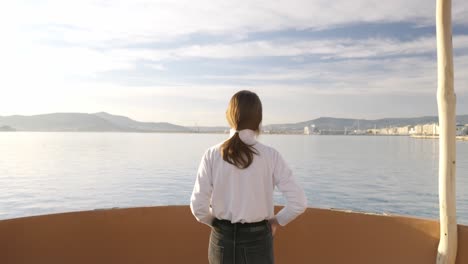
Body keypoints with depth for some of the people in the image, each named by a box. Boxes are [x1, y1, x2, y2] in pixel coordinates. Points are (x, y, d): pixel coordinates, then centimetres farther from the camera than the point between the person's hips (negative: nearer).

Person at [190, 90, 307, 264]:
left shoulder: (212, 155, -10)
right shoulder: (270, 156, -12)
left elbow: (198, 206, -12)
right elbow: (299, 202, -14)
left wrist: (217, 223, 8)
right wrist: (277, 220, 5)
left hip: (223, 239, 1)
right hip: (257, 240, -1)